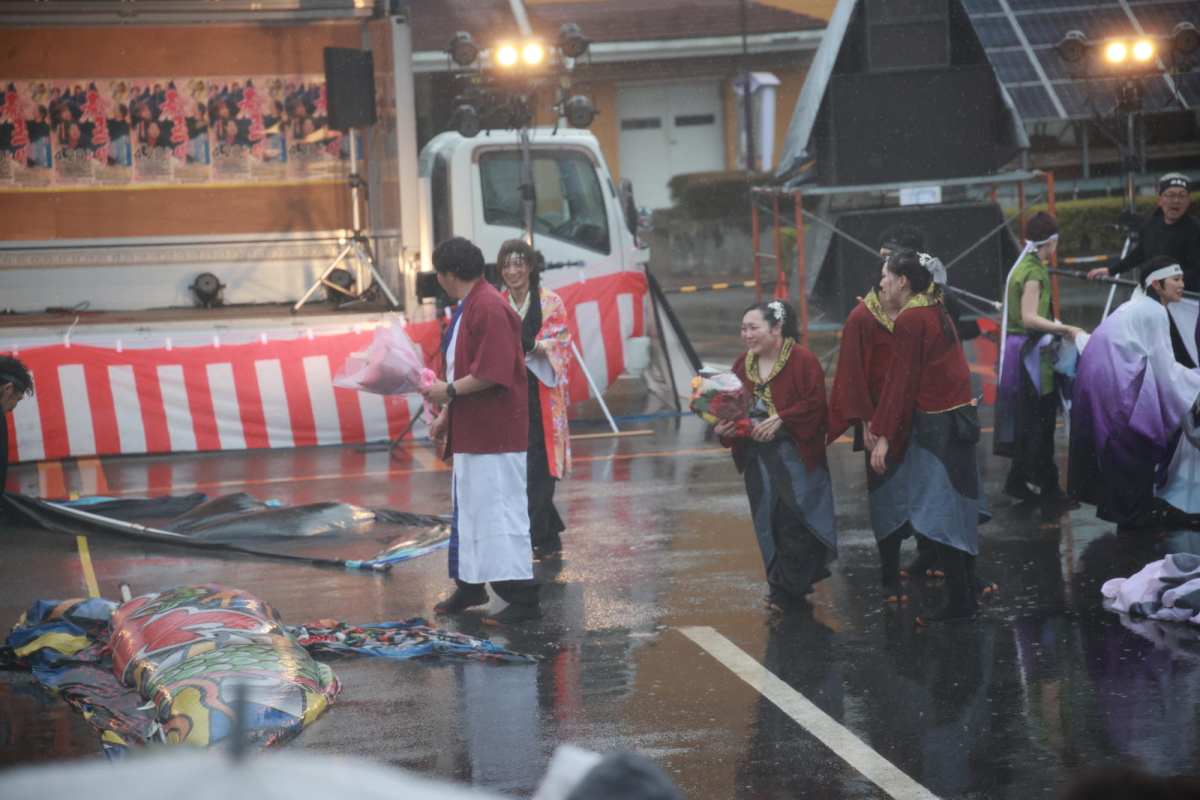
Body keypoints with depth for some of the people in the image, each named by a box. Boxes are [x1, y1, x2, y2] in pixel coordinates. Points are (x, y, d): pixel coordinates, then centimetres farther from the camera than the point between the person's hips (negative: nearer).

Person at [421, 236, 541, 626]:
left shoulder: (490, 308, -19)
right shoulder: (466, 308, 14)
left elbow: (494, 372, -26)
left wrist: (450, 390, -17)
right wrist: (446, 415, 19)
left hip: (496, 431, -11)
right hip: (471, 431, 11)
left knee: (501, 509, -9)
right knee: (469, 508, 19)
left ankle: (522, 599, -6)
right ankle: (470, 586, 30)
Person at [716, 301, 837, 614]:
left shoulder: (802, 359, -10)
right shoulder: (743, 363, 10)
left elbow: (814, 404, -15)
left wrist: (780, 420, -24)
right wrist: (724, 426, -5)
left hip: (795, 456, -6)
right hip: (757, 457, 6)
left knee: (795, 521, -6)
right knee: (769, 525, 9)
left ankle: (787, 591, 1)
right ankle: (786, 590, 20)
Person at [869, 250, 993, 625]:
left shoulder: (909, 320, -14)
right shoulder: (936, 311, 11)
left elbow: (900, 382, -16)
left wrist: (884, 436, -16)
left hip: (933, 425, -9)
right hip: (959, 416, 9)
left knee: (939, 512, -3)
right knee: (954, 503, 19)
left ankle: (960, 601, 0)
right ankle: (969, 580, 29)